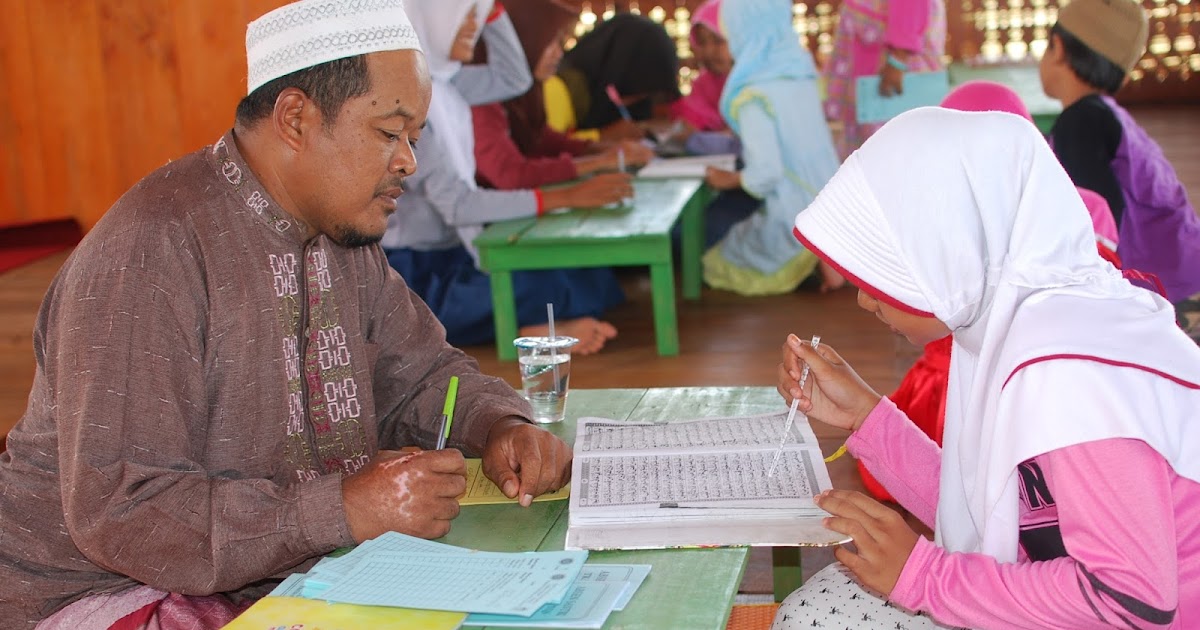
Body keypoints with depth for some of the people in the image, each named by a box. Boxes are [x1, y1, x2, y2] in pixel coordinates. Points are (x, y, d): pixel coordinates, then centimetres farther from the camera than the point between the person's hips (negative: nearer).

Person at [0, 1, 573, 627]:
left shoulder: (345, 235, 6)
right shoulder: (146, 252, -22)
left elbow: (419, 371, 17)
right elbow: (117, 512, -27)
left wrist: (499, 426, -5)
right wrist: (346, 509, -30)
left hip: (286, 574, 8)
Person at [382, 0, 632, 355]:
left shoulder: (440, 80, 6)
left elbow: (513, 79, 21)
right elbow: (455, 203, -25)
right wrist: (565, 197, -28)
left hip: (450, 251, 9)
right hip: (414, 273, -9)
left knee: (585, 272, -9)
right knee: (552, 285, -28)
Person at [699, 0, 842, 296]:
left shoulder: (754, 94, -19)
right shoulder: (800, 74, 4)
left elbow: (765, 173, -22)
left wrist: (729, 180, 0)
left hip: (796, 219, -7)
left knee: (714, 260, 17)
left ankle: (816, 252, -1)